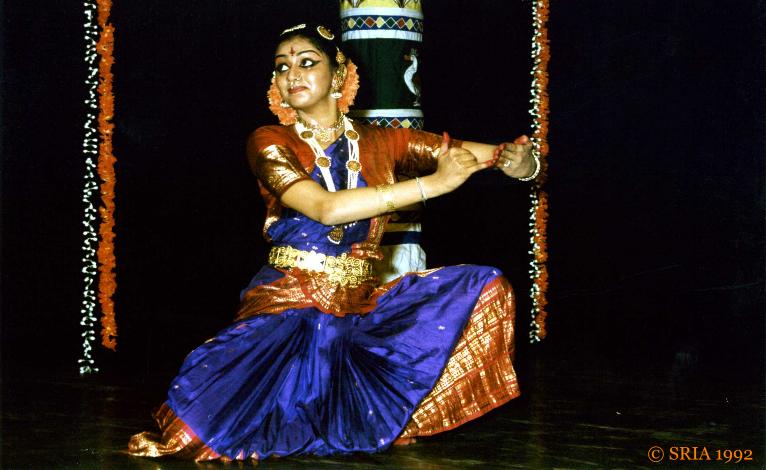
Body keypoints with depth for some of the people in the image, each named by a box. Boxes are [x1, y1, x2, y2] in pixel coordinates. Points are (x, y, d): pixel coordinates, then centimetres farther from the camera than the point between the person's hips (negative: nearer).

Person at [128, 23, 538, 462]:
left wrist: (517, 159, -22)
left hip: (363, 307, 5)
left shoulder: (381, 143, 7)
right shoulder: (270, 143, -2)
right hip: (289, 307, -4)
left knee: (484, 286, -9)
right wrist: (432, 183, -23)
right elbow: (326, 208, -21)